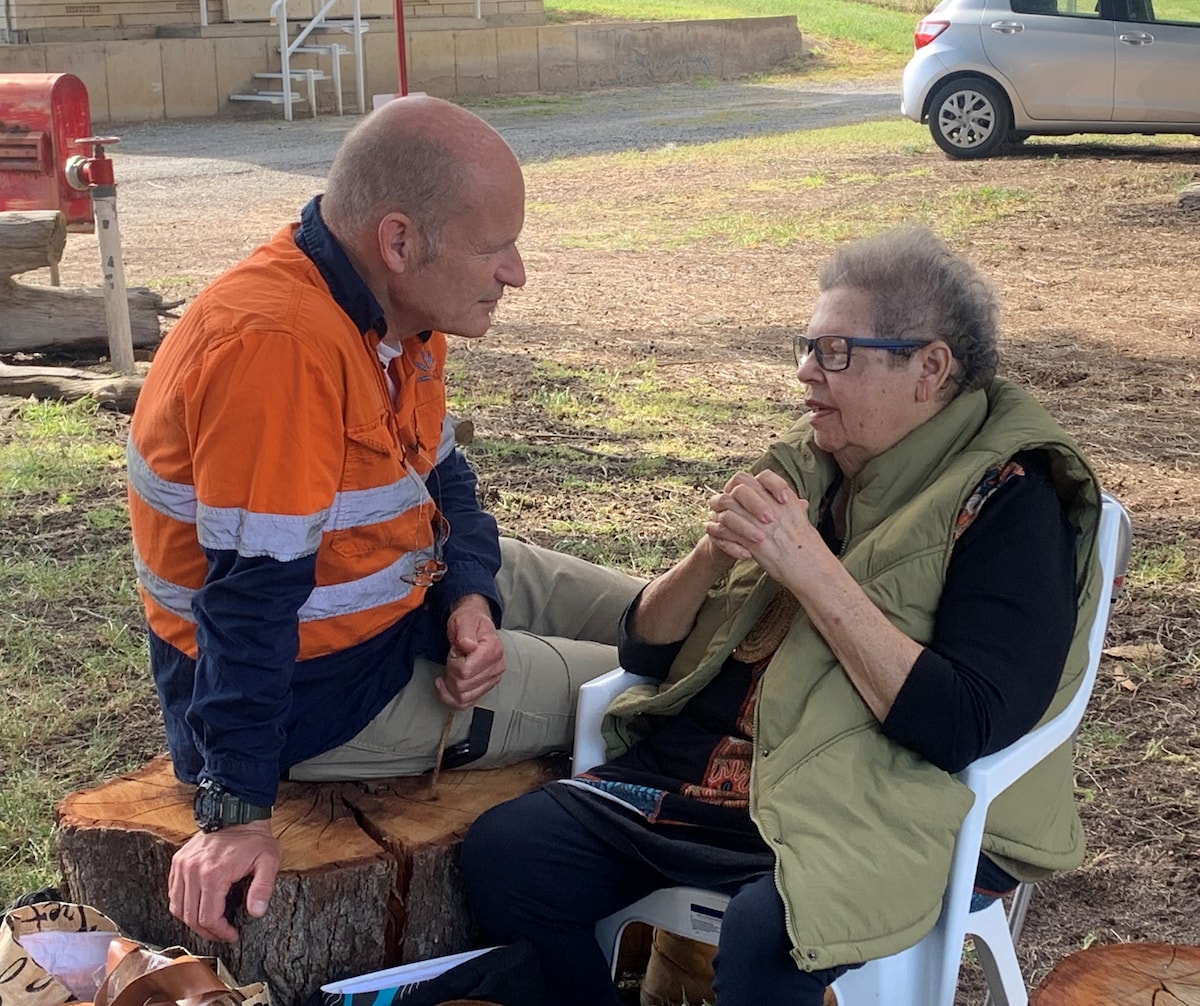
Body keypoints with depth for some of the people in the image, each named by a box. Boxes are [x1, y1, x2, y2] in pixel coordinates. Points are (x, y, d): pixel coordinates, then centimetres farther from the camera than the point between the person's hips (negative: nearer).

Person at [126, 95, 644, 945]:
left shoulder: (393, 306, -3)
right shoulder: (277, 341, -33)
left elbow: (441, 476, 8)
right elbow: (252, 593, -33)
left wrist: (470, 596, -11)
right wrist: (235, 813, -29)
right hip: (312, 683, -9)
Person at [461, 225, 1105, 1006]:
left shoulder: (1009, 498, -6)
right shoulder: (806, 466, 10)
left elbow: (969, 729, -20)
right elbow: (645, 650, 11)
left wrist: (812, 569, -20)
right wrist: (712, 554, -9)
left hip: (882, 814, -5)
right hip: (703, 776, 6)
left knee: (766, 936, -35)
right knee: (503, 852, -12)